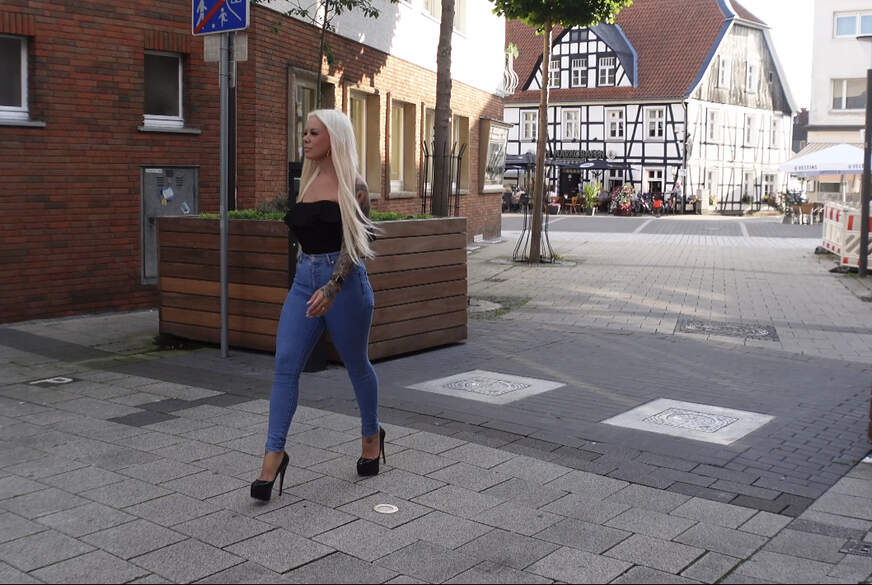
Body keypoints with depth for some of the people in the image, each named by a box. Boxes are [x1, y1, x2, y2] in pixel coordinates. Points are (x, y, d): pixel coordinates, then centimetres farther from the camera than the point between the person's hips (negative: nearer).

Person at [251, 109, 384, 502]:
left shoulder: (353, 186, -7)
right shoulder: (307, 182, 12)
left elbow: (355, 242, -14)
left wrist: (331, 288, -25)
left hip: (344, 281, -6)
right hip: (304, 280, 6)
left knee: (356, 365, 10)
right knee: (285, 364, -6)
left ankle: (372, 436, 33)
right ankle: (274, 453, -3)